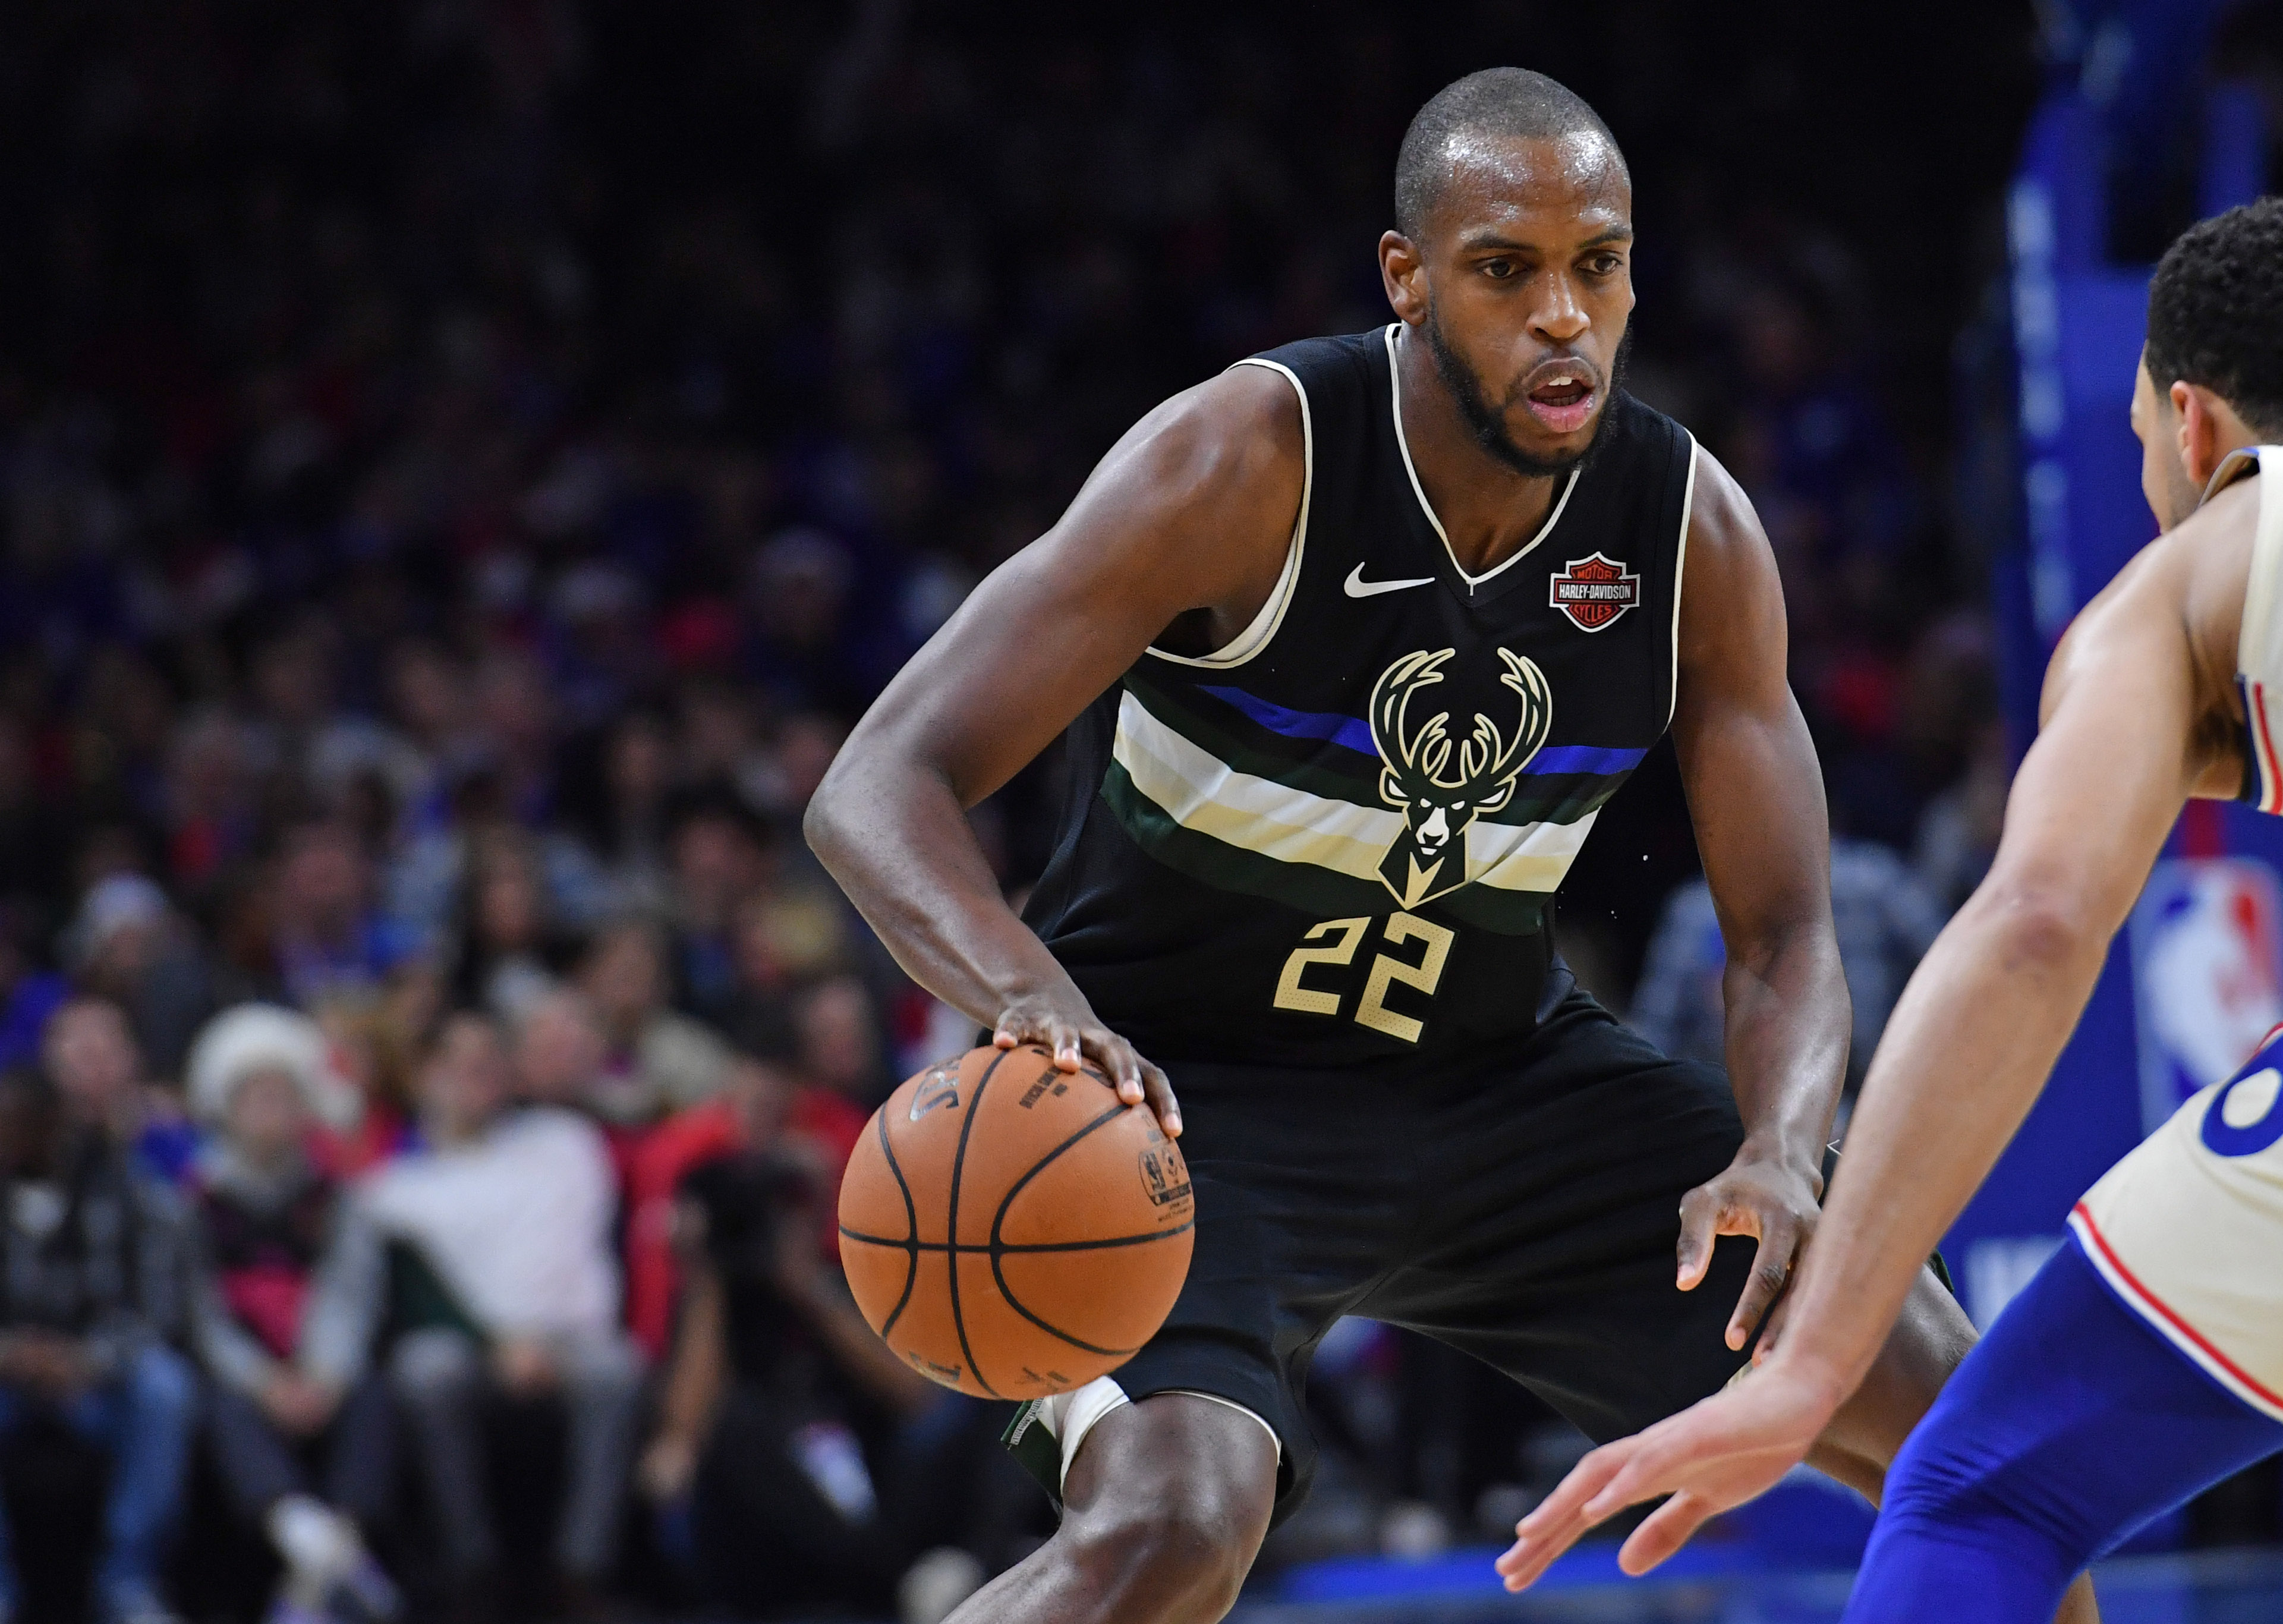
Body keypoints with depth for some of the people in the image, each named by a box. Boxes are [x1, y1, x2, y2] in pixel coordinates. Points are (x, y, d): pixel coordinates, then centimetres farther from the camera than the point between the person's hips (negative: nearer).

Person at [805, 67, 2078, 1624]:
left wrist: (1781, 1154, -28)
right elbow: (881, 790, -28)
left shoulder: (1695, 532, -10)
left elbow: (1783, 936, -4)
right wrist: (1038, 1000, -50)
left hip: (1495, 1072, 5)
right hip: (1180, 1087, -5)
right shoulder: (1253, 461, -24)